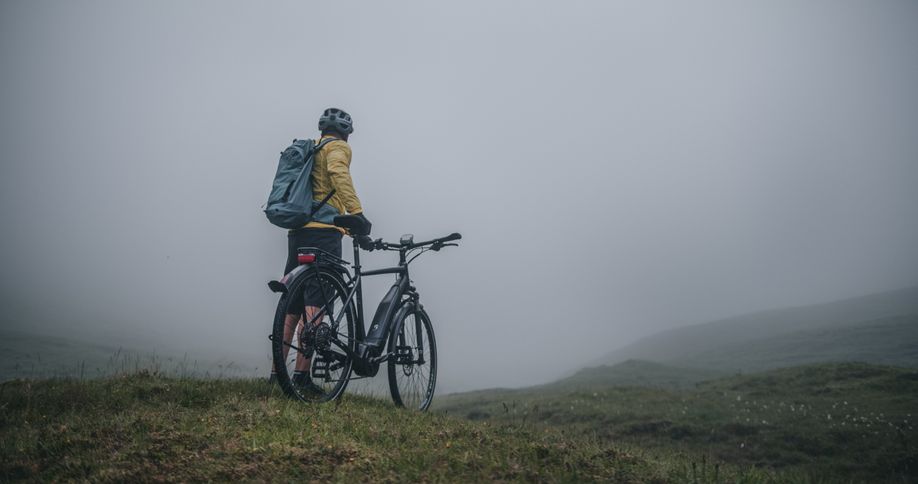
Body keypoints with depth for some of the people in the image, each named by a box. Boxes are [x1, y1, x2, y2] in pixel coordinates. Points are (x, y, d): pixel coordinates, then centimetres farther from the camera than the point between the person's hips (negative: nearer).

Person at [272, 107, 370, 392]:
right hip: (323, 230, -8)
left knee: (293, 303, 10)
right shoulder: (338, 147, 3)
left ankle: (278, 370, 12)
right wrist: (356, 211, -25)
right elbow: (339, 173, -19)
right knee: (315, 304, -11)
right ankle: (302, 372, -16)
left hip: (297, 230, 8)